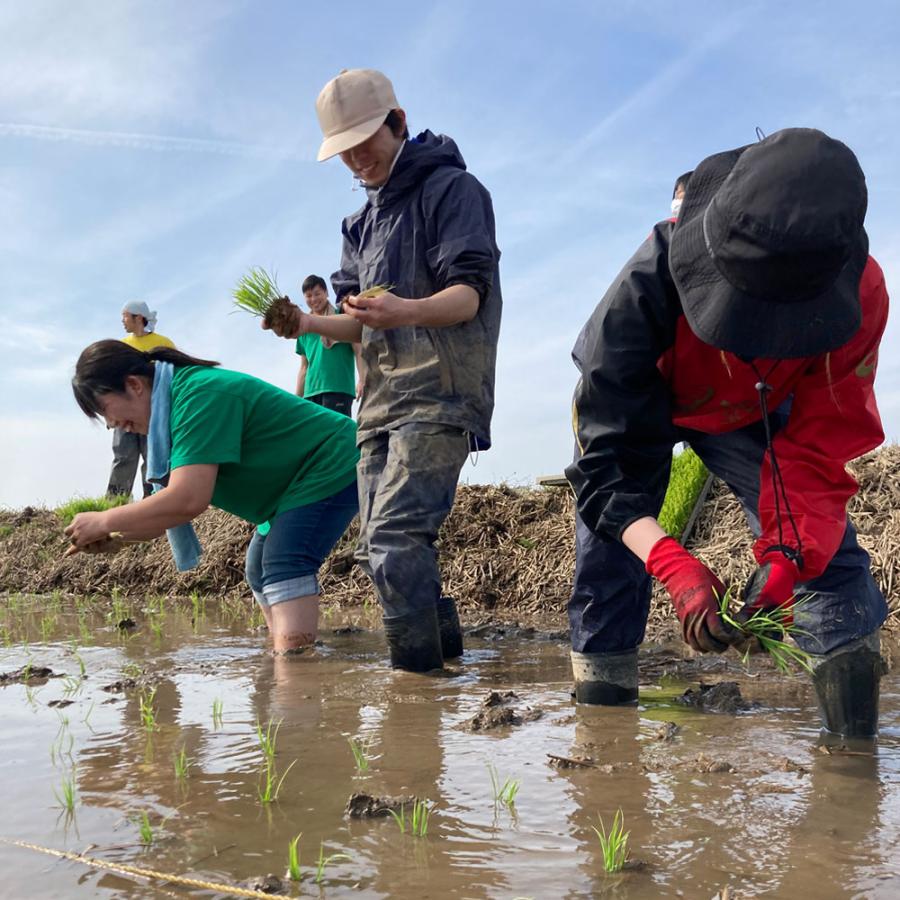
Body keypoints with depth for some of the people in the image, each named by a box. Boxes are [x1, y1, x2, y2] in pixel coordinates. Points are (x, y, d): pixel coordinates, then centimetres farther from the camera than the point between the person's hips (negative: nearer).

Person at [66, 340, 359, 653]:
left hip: (331, 470, -11)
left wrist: (104, 522, -23)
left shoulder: (199, 395, -26)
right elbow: (182, 503, 6)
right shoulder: (173, 406, 6)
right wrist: (117, 537, -8)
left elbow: (187, 500, -34)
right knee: (260, 572, 15)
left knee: (284, 567, -23)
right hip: (298, 483, 11)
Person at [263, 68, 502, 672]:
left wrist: (406, 312, -32)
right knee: (382, 547, 5)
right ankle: (447, 657, 15)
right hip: (380, 401, 9)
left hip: (438, 395, -8)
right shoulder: (365, 221, 24)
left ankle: (418, 674, -14)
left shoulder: (452, 188, -1)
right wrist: (309, 323, -1)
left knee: (394, 538, -21)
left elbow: (470, 294, -13)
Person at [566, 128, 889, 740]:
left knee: (825, 542, -13)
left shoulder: (860, 296, -34)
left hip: (752, 411, 2)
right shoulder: (648, 286, -43)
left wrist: (789, 555, -44)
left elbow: (820, 447, -27)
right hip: (637, 400, -1)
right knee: (610, 536, -15)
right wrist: (672, 564, -55)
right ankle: (601, 695, 0)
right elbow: (607, 459, -40)